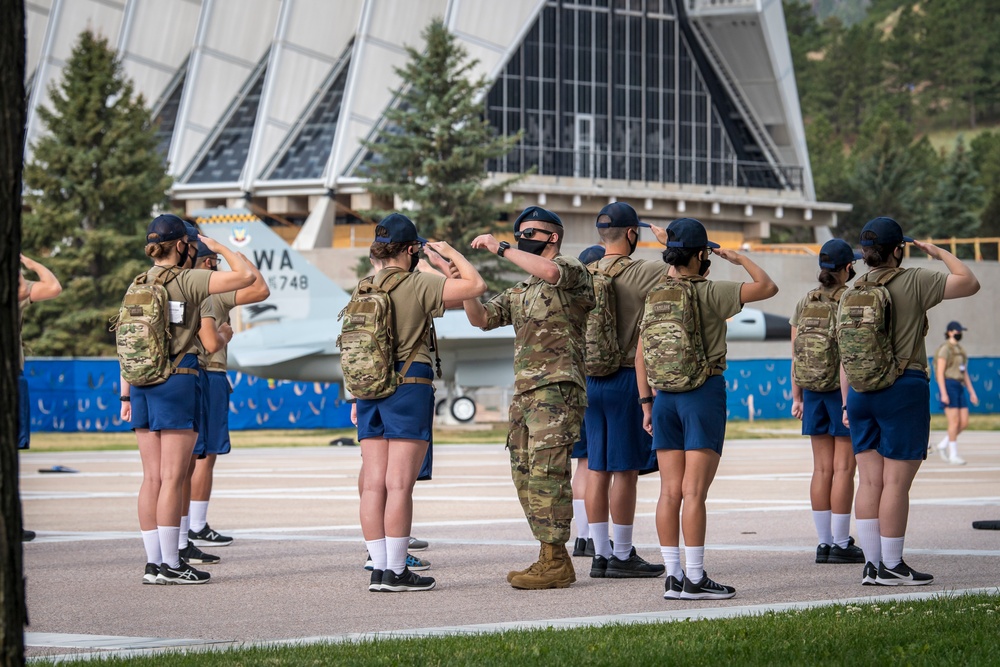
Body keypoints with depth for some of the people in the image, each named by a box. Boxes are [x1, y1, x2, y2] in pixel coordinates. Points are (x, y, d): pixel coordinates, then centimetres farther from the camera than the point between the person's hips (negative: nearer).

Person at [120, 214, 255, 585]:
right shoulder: (187, 282, -9)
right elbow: (246, 275, -13)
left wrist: (126, 396, 14)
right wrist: (220, 248, 4)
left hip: (142, 385, 7)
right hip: (177, 384, -6)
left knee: (152, 478, 8)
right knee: (173, 478, -5)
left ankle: (153, 563, 9)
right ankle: (169, 565, -4)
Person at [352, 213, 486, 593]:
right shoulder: (417, 285, -10)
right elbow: (475, 285, -11)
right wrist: (449, 253, 4)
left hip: (370, 388, 6)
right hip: (409, 388, -6)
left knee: (374, 483, 5)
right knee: (399, 484, -6)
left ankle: (378, 569, 6)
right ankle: (396, 572, -6)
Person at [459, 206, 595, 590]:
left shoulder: (572, 270, -2)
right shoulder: (520, 292, 24)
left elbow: (549, 272, -25)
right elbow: (482, 319, 19)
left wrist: (500, 249, -18)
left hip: (557, 389, -9)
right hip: (524, 391, 9)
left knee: (546, 472, -14)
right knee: (525, 476, 7)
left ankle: (555, 563, -14)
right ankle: (550, 558, 12)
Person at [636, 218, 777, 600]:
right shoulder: (710, 293, -9)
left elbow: (641, 356, 7)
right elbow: (767, 287, -10)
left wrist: (647, 404, 13)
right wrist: (740, 260, 5)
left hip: (665, 395, 5)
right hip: (704, 393, -5)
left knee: (670, 491, 5)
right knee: (694, 491, -7)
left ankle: (673, 577, 6)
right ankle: (694, 579, -7)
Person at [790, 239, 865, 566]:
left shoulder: (804, 303, 5)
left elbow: (795, 354, 6)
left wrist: (796, 397, 12)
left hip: (813, 392, 5)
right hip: (846, 390, -5)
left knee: (822, 468, 7)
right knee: (843, 468, -2)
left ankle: (823, 542, 8)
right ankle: (841, 543, -2)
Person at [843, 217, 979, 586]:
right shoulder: (913, 283, -8)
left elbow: (845, 357, 10)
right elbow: (969, 283, -7)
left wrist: (847, 403, 16)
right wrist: (940, 253, 7)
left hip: (861, 391, 6)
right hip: (903, 390, -6)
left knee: (869, 480, 7)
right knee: (896, 482, -3)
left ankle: (871, 564, 8)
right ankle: (891, 566, -1)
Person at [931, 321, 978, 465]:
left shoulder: (959, 350, 19)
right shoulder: (944, 349, -8)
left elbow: (965, 373, 21)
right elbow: (940, 373, -14)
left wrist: (972, 392, 15)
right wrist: (944, 393, -21)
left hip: (959, 388, 9)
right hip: (948, 386, -9)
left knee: (964, 423, 1)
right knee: (954, 422, -10)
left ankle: (943, 445, 15)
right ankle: (953, 456, -4)